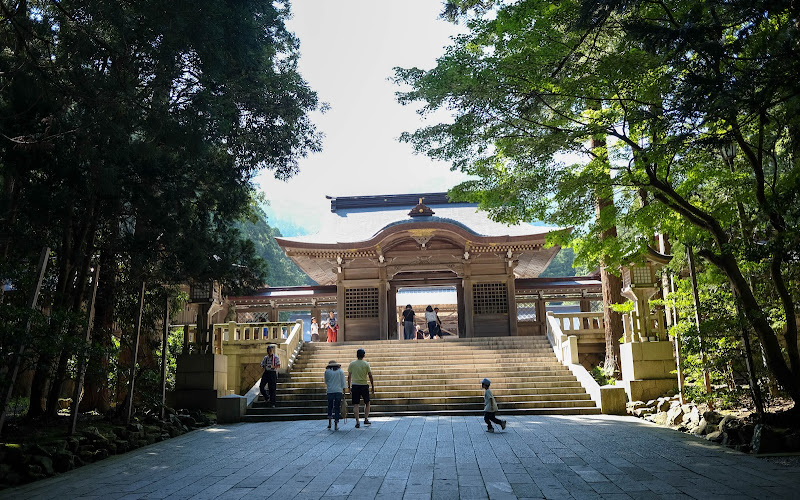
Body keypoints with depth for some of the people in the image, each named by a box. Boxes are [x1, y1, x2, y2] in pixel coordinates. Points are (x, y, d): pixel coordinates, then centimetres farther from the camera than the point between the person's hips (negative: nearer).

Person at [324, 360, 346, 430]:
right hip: (338, 391, 0)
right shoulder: (341, 371, 8)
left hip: (330, 391, 0)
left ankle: (329, 423, -2)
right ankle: (336, 425, 0)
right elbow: (343, 383, 4)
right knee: (337, 407, 4)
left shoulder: (327, 371, 6)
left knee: (330, 406, 13)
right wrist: (344, 392, 6)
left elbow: (326, 382, 14)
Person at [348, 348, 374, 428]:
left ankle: (357, 422, -1)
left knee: (355, 405, 3)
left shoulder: (352, 364, 1)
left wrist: (349, 387, 12)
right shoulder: (366, 364, -3)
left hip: (355, 386, 1)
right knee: (367, 403, 17)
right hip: (364, 386, -1)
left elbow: (349, 377, 2)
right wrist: (373, 388, 3)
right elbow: (370, 377, -3)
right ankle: (366, 419, 16)